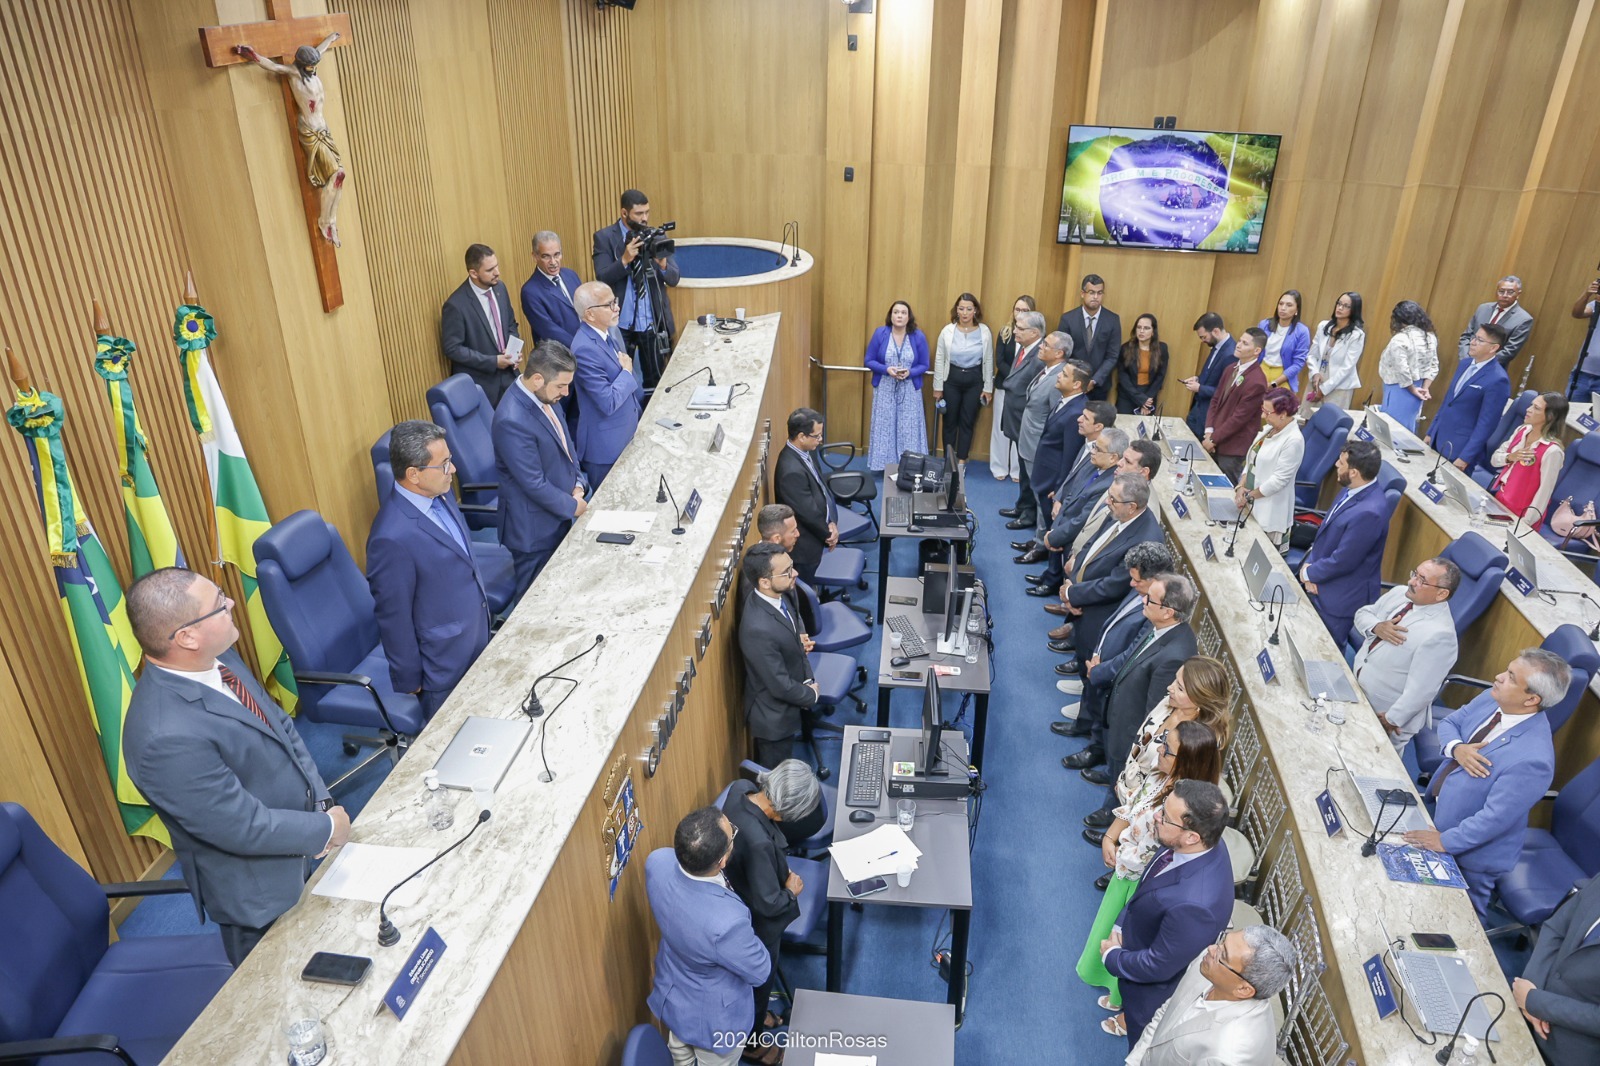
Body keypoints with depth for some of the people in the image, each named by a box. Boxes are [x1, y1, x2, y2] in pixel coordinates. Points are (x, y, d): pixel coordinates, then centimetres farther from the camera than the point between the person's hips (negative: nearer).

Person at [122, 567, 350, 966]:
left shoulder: (217, 659, -13)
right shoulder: (168, 736, -37)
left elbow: (279, 724, 0)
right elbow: (243, 827, -28)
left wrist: (321, 800, -9)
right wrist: (326, 828, -15)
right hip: (258, 892, -7)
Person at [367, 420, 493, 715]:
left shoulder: (440, 495, -6)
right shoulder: (392, 538, -32)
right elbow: (394, 617, -21)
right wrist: (410, 681, -11)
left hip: (477, 638, 7)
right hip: (444, 668, -7)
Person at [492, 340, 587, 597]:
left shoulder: (545, 398, -3)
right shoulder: (512, 421, -30)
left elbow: (566, 442, 12)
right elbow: (534, 484, -25)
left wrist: (578, 484, -1)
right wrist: (573, 506, -12)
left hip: (560, 515, 8)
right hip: (536, 528, -8)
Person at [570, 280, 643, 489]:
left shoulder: (612, 330, 2)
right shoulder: (584, 349, -27)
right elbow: (609, 403, -28)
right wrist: (626, 372, -14)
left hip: (628, 432, 8)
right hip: (606, 445, -8)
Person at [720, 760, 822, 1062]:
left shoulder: (740, 789, -21)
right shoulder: (758, 841, -44)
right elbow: (768, 903, -33)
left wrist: (782, 872, -2)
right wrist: (792, 891, -12)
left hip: (737, 906, 7)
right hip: (757, 924, -7)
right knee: (759, 978, 22)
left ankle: (753, 1015, 60)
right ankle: (750, 1041, 49)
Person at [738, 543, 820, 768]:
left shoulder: (775, 595, -14)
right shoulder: (759, 630, -40)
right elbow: (781, 686, -28)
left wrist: (808, 680, -3)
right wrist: (811, 695, -11)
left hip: (783, 706, 7)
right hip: (774, 715, -7)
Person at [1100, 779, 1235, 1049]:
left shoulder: (1194, 904, -45)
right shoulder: (1196, 844, -22)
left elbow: (1159, 966, -29)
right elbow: (1147, 884, -2)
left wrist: (1111, 956, -14)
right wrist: (1121, 926, -7)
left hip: (1153, 988, -6)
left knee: (1144, 1038, 25)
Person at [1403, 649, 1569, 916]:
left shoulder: (1532, 759, -36)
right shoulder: (1492, 700, -15)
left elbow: (1494, 818, -29)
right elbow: (1449, 723, 0)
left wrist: (1446, 841, -20)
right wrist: (1456, 748, -21)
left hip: (1471, 852, -7)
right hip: (1437, 806, 7)